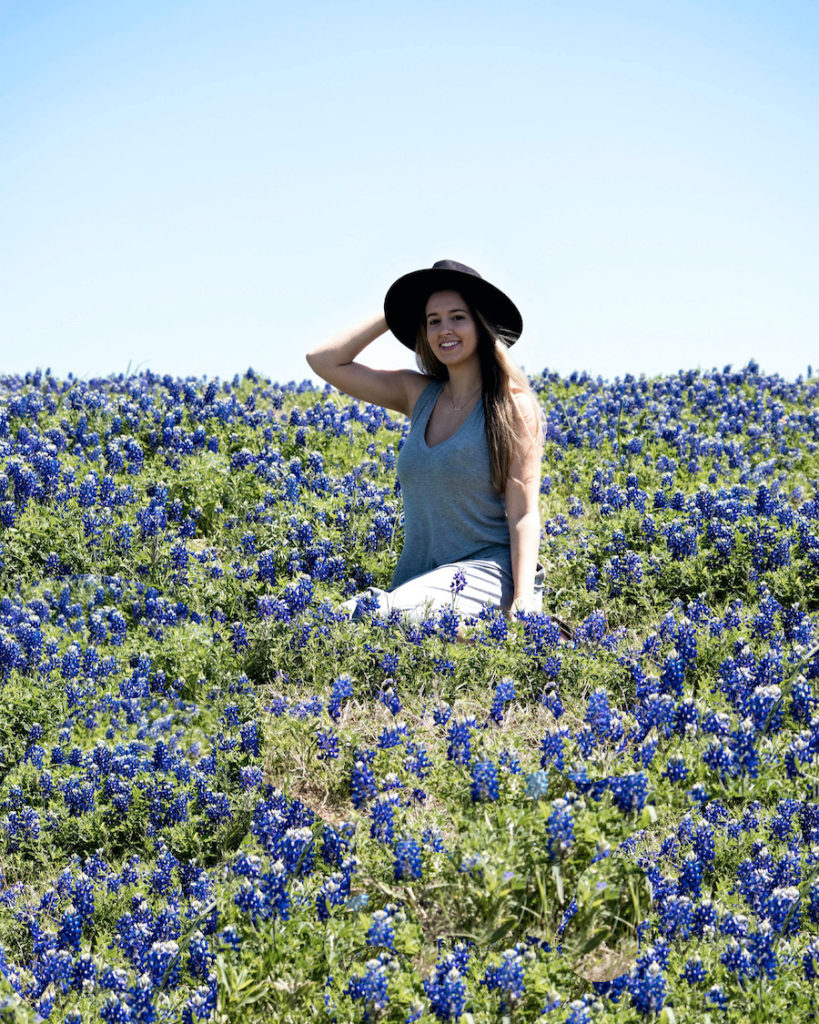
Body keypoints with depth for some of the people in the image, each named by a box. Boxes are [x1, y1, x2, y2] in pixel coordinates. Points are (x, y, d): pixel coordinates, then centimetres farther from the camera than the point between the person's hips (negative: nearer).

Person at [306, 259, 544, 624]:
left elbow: (523, 516, -7)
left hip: (483, 577, -5)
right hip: (418, 578, 6)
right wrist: (393, 316, 12)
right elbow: (324, 361, 13)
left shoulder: (512, 406, -2)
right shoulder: (419, 394, 13)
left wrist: (523, 602, -20)